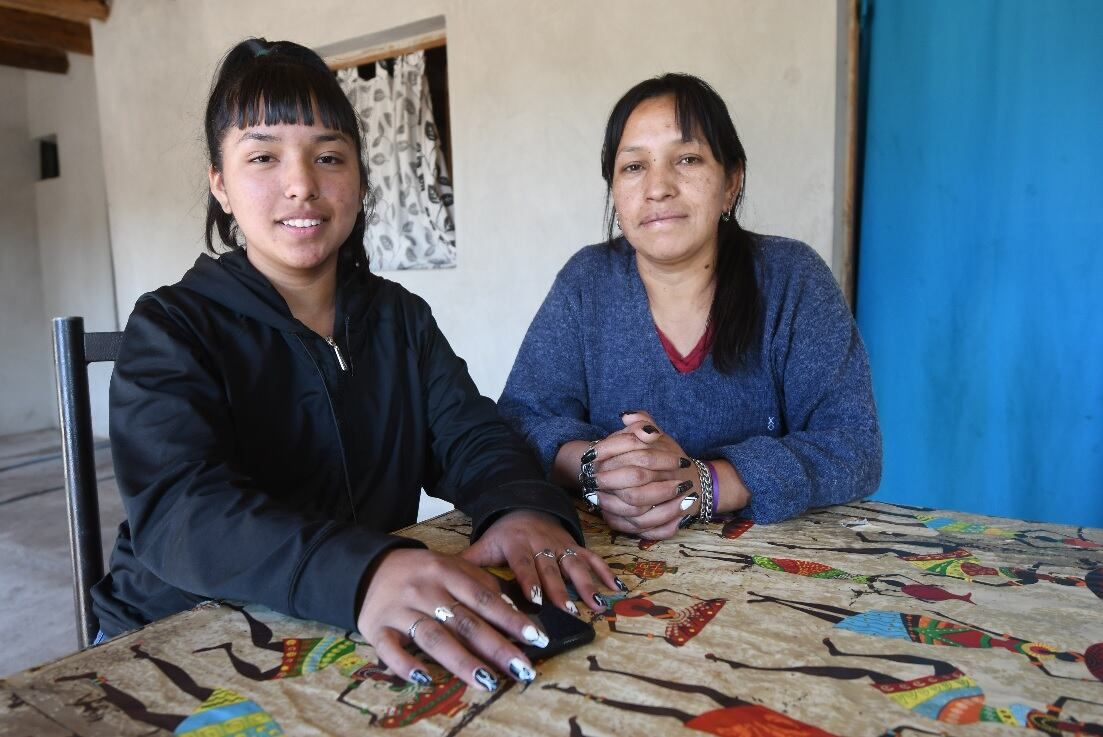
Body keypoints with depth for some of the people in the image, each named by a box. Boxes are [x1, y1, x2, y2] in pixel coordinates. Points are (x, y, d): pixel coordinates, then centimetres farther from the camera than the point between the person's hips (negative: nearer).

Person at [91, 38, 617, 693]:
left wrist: (523, 508, -28)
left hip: (369, 638, 4)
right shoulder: (169, 328, -8)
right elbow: (178, 510, -24)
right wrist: (362, 572, -43)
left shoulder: (402, 318, 6)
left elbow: (471, 436, -4)